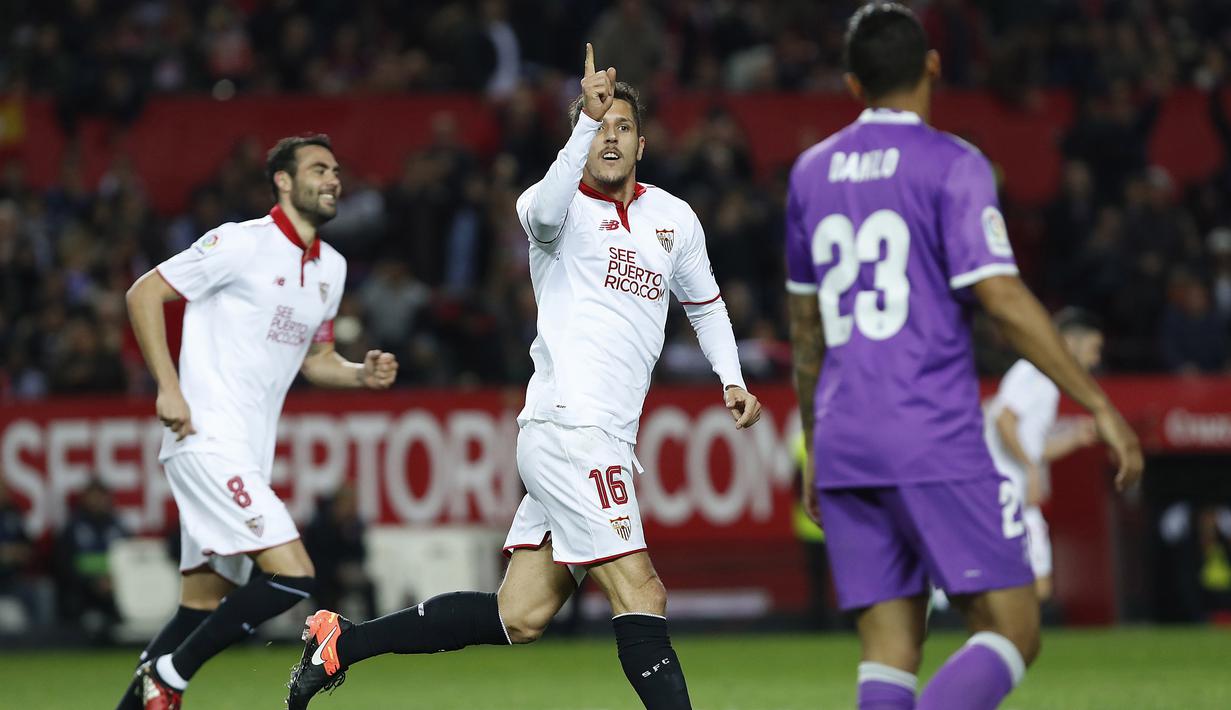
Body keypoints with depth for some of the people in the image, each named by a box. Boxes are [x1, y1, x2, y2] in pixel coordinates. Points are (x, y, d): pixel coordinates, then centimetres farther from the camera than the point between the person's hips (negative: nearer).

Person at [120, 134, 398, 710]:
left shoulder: (331, 267, 16)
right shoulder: (243, 243, -9)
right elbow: (144, 293, -7)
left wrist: (364, 375, 5)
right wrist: (169, 388, -14)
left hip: (250, 455, 9)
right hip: (206, 440, -9)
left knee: (204, 606, 10)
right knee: (292, 574, -19)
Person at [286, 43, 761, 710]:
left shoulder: (675, 218, 17)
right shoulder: (564, 205, -3)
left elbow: (705, 303, 33)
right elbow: (546, 212, -29)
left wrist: (731, 379, 18)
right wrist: (587, 120, -39)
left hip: (606, 439, 8)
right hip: (570, 426, -8)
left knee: (520, 617, 8)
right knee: (640, 598, -13)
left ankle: (344, 641, 17)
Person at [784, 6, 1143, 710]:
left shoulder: (812, 172, 15)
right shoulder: (952, 165, -4)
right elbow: (1001, 297, -12)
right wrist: (1099, 404, -9)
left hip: (844, 445, 6)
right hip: (936, 442, -6)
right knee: (1012, 634, -5)